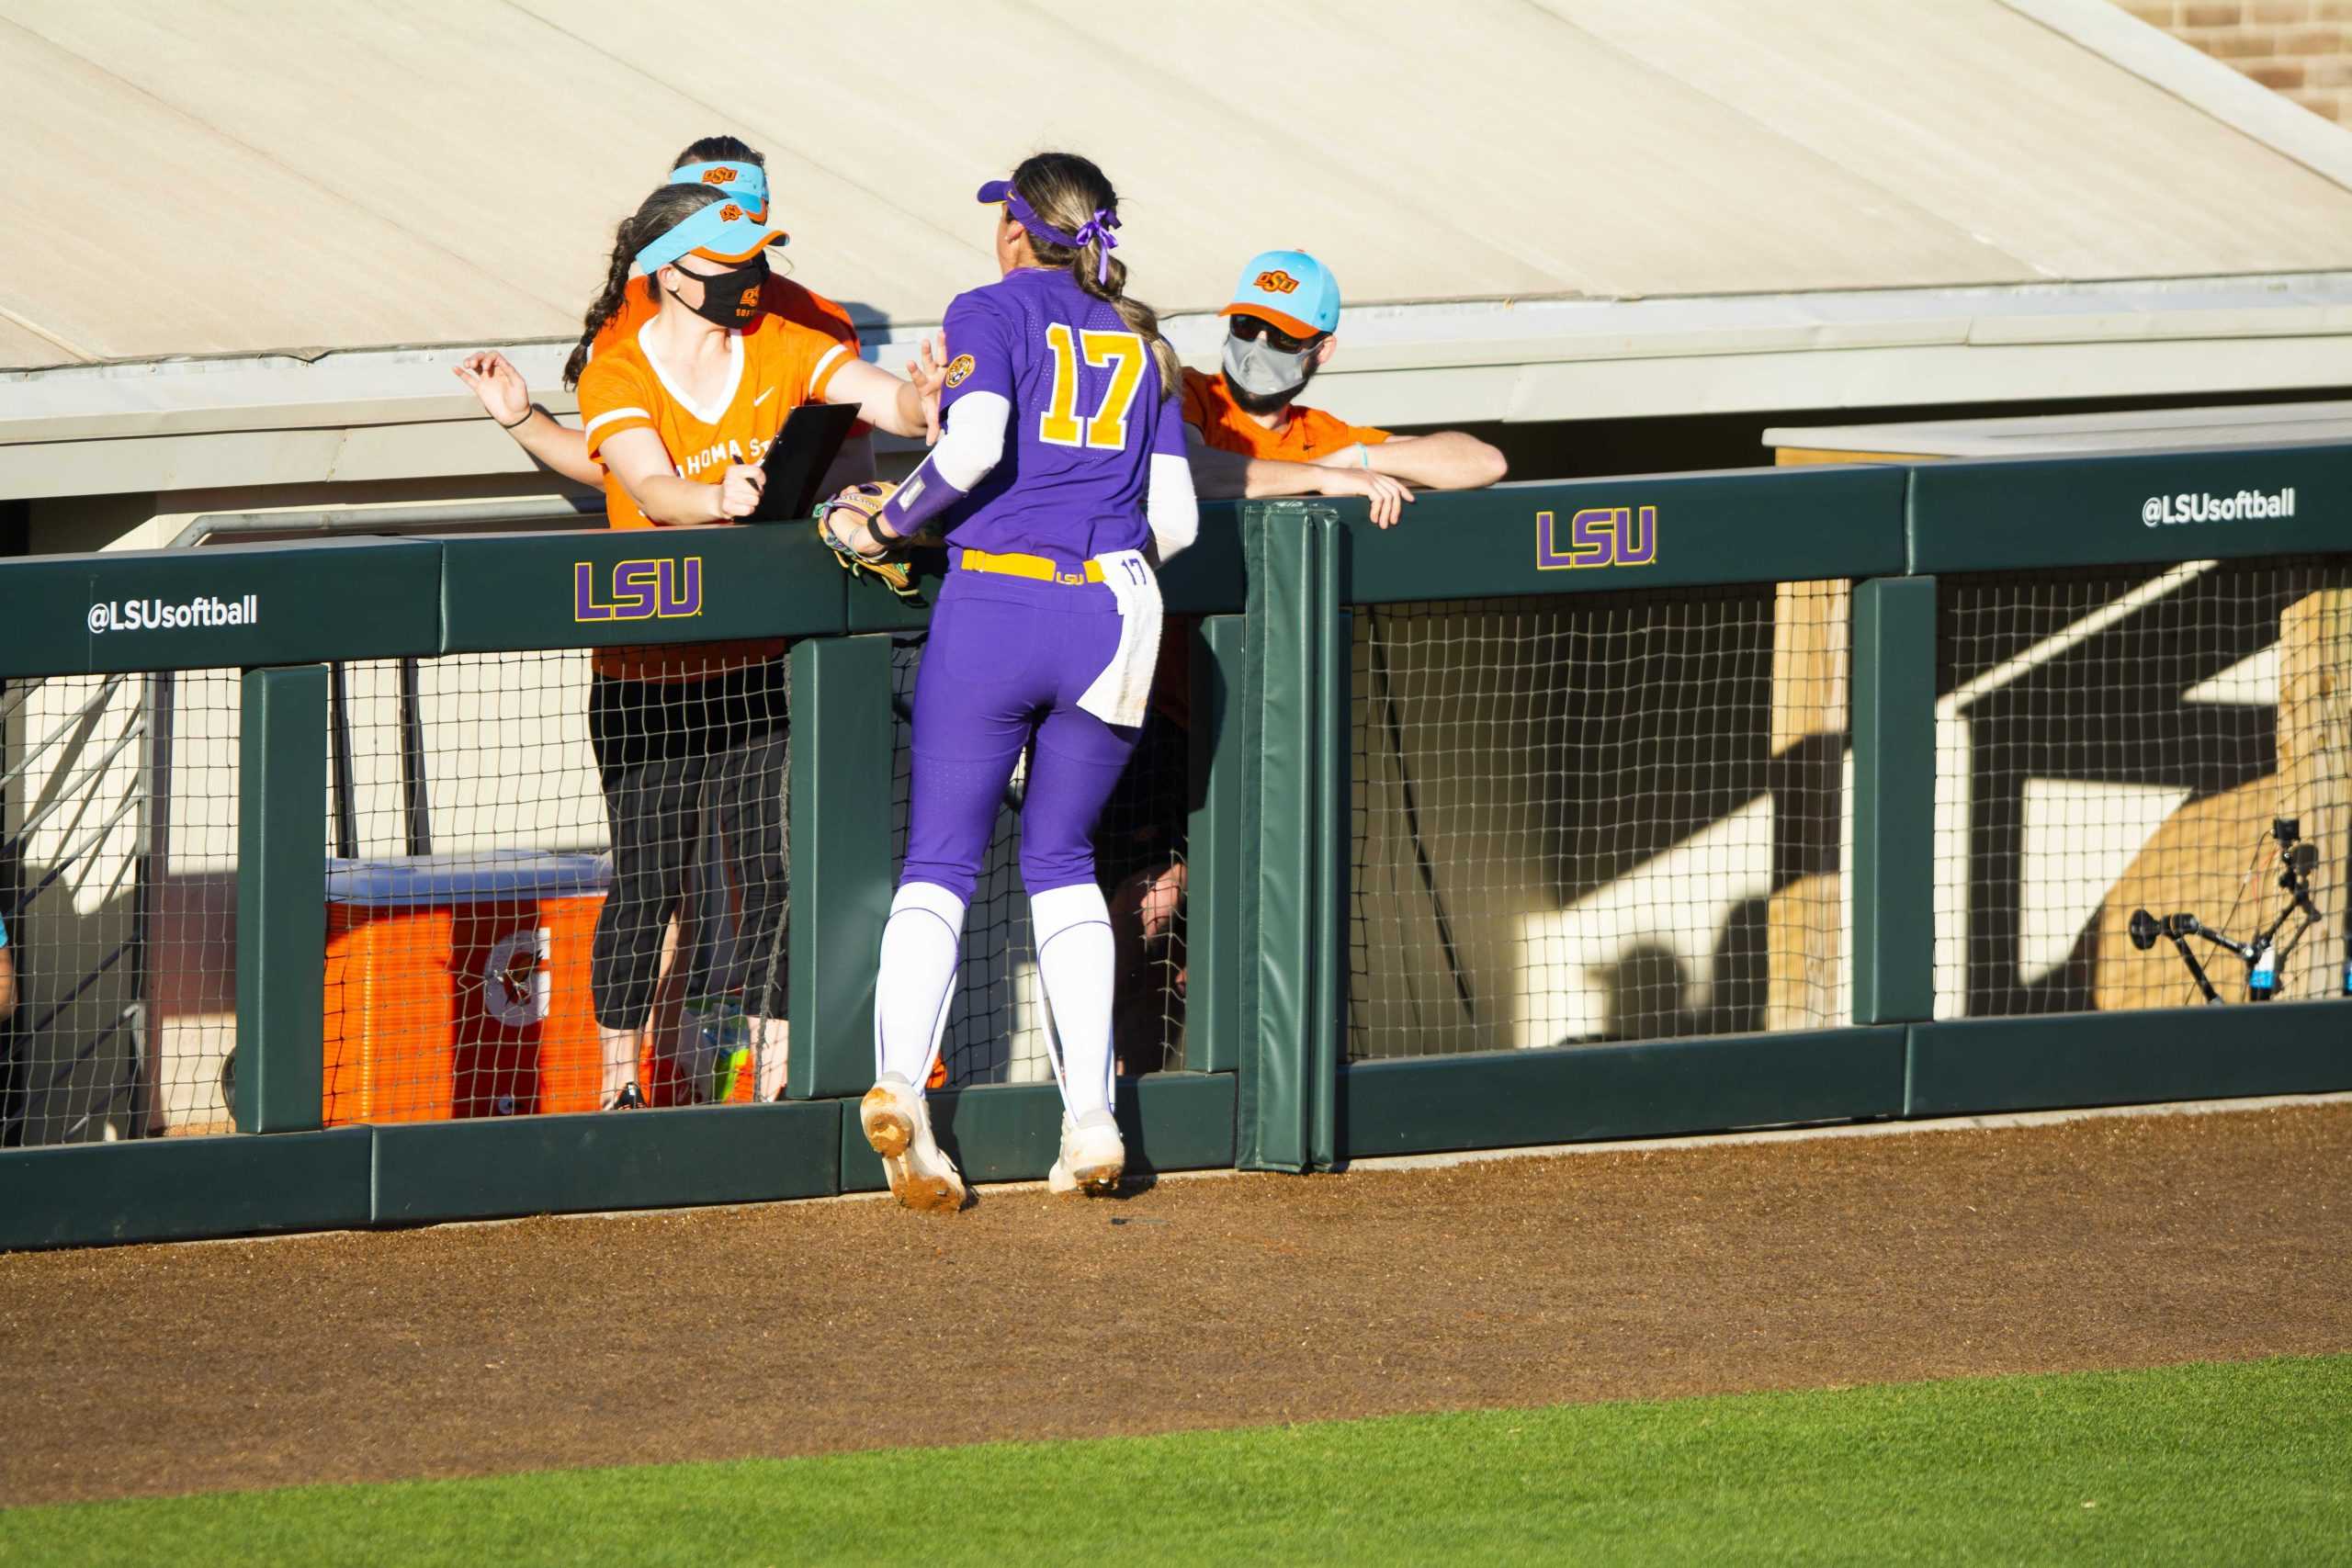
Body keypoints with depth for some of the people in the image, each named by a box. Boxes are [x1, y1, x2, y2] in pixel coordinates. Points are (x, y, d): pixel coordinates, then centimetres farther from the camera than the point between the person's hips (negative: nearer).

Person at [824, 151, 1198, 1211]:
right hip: (1111, 616, 4)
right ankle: (1090, 1115, 3)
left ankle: (898, 1077, -23)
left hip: (994, 603, -4)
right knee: (1061, 859, 16)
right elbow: (1175, 521, 12)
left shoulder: (994, 312, 3)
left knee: (940, 858, 0)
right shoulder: (1141, 343, 17)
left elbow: (975, 445, -15)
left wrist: (887, 526, -3)